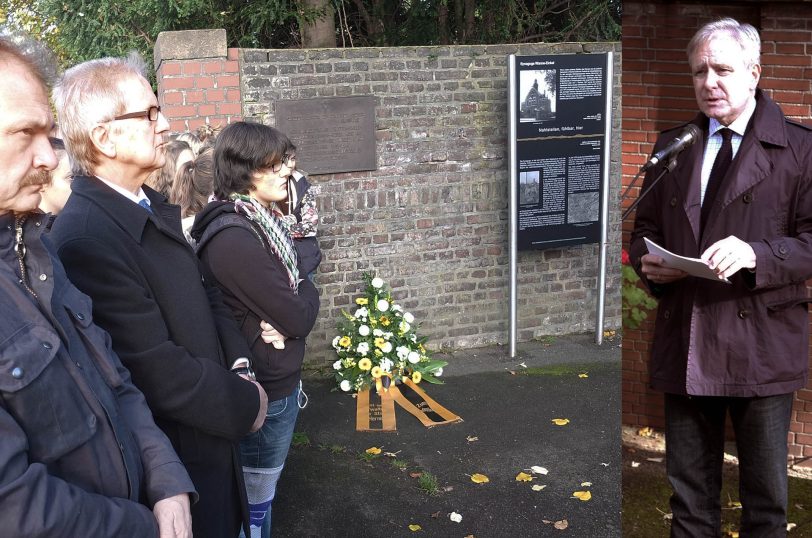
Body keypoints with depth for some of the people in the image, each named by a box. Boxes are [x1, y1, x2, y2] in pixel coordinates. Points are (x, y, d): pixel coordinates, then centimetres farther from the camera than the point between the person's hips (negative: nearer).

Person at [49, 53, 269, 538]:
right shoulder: (86, 238, -28)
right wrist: (246, 403, -14)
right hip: (175, 458, -8)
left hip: (209, 437, 8)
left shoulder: (155, 207, 2)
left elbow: (205, 292, 12)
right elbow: (160, 372, -28)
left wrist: (239, 363, -4)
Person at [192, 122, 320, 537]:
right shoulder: (234, 238, -26)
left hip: (277, 379, 9)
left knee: (259, 491, 23)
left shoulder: (257, 222, 3)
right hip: (266, 391, -9)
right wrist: (307, 290, -2)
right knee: (256, 501, 9)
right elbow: (298, 319, -24)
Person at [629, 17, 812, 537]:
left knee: (766, 495, 10)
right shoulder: (674, 145, 11)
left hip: (761, 348, -3)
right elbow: (645, 228, 18)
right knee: (689, 494, 14)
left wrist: (758, 255, -24)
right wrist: (648, 262, -4)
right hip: (684, 347, 4)